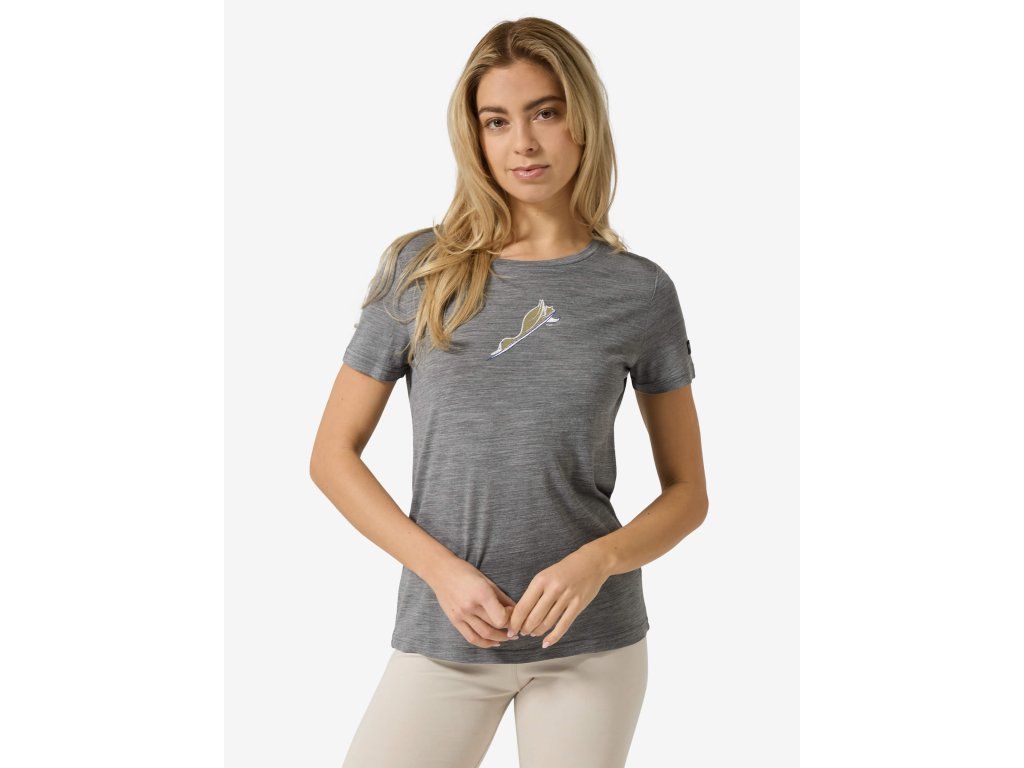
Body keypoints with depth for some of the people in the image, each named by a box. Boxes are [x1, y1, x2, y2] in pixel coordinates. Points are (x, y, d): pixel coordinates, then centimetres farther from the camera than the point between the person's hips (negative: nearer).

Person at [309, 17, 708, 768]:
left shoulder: (641, 290, 0)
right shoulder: (421, 269, -1)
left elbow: (688, 493, 5)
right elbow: (334, 455, 2)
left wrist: (596, 562, -13)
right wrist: (442, 569, -10)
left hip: (593, 638, 0)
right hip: (442, 637, 0)